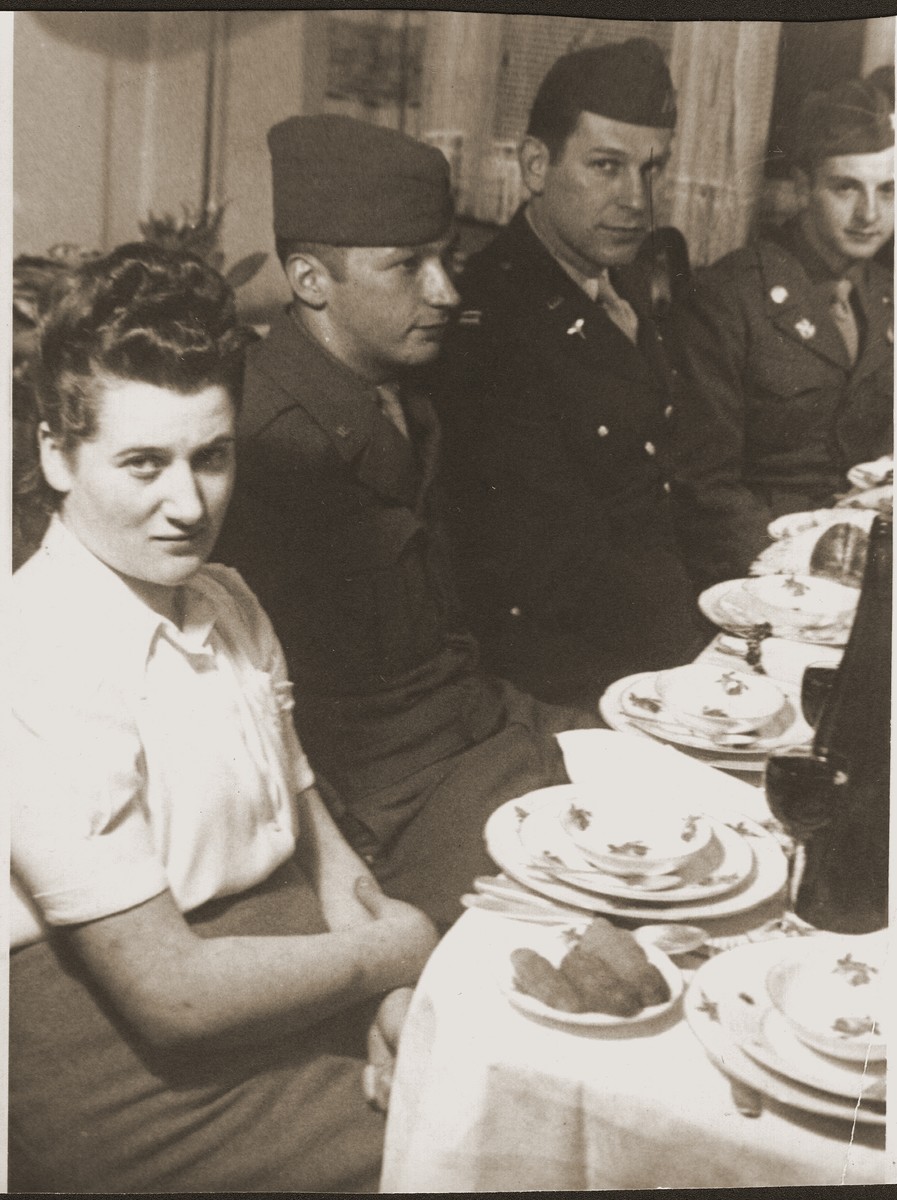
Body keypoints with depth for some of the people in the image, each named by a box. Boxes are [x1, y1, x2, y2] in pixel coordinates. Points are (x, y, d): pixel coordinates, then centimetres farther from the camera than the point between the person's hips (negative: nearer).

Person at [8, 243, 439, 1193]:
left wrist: (396, 994, -7)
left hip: (291, 982, 8)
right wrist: (390, 951, -7)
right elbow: (170, 992, -20)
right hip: (137, 1069, -7)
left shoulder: (225, 604, 6)